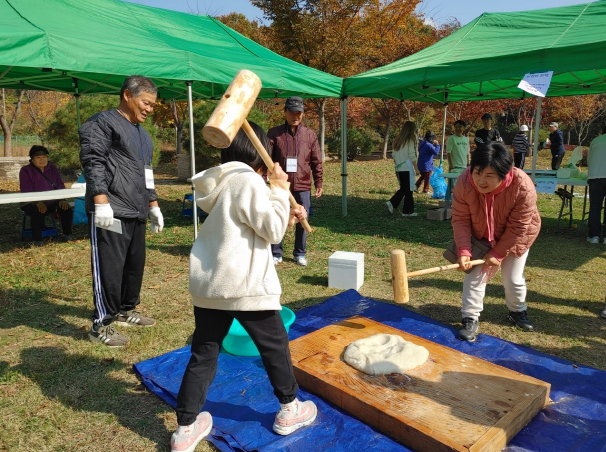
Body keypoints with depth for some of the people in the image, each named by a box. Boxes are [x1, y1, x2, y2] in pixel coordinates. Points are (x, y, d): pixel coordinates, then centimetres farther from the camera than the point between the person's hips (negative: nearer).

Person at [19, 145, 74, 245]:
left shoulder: (53, 169, 11)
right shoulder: (26, 170, -2)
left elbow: (60, 186, 5)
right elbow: (26, 190, -14)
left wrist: (62, 200, -16)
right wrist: (38, 203, -32)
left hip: (52, 202, 4)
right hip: (32, 203, -3)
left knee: (67, 209, -22)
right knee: (38, 212, -35)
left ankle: (67, 235, 0)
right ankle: (37, 240, -18)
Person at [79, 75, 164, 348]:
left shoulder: (142, 134, 23)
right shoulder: (102, 123, -4)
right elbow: (92, 163, -15)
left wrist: (153, 205, 23)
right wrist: (102, 201, -23)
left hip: (136, 213, 9)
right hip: (111, 212, -9)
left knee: (135, 264, 14)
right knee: (109, 268, -6)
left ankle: (127, 311, 31)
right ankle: (101, 325, 6)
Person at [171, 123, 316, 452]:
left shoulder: (219, 183, 12)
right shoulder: (248, 181, -14)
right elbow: (272, 231, -12)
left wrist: (287, 214, 16)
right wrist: (279, 190, -5)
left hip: (207, 284, 7)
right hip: (244, 285, -7)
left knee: (203, 354, 14)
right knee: (275, 345, 14)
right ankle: (290, 409, 31)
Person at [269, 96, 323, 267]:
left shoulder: (310, 135, 6)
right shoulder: (274, 133, 2)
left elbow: (316, 162, 8)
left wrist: (318, 183, 5)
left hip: (303, 186, 1)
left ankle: (300, 254, 23)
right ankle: (276, 254, 19)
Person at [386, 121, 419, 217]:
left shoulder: (397, 140, 9)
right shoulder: (410, 141, -9)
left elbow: (393, 155, 12)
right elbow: (412, 156, -13)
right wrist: (416, 169, -8)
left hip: (398, 169, 6)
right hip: (407, 169, -6)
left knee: (403, 189, 17)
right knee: (408, 190, 3)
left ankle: (392, 203, 0)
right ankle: (408, 211, 9)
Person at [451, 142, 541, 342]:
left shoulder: (523, 187, -37)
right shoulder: (464, 182, -32)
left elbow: (518, 228, -26)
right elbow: (460, 219, -24)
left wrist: (498, 253, -22)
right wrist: (464, 250, -33)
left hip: (515, 237, -1)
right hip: (480, 236, 1)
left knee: (513, 279, 7)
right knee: (475, 275, -5)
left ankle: (517, 311, 36)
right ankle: (470, 319, 9)